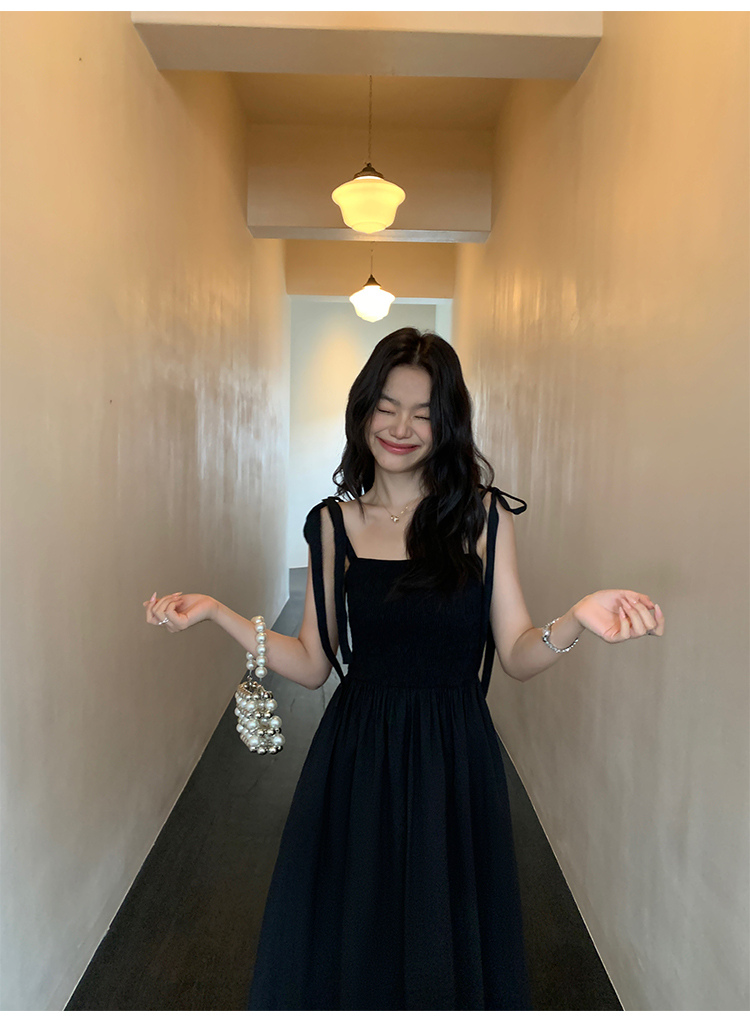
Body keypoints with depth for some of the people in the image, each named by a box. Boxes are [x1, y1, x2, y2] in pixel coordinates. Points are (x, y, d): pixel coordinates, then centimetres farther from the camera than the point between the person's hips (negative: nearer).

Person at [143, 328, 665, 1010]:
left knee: (447, 947, 17)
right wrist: (214, 613, -9)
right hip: (356, 761, 1)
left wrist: (575, 621, -25)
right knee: (342, 943, 18)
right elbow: (313, 665, 0)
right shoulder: (333, 523, -1)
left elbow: (518, 656, -5)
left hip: (453, 762, -1)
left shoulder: (484, 516, -5)